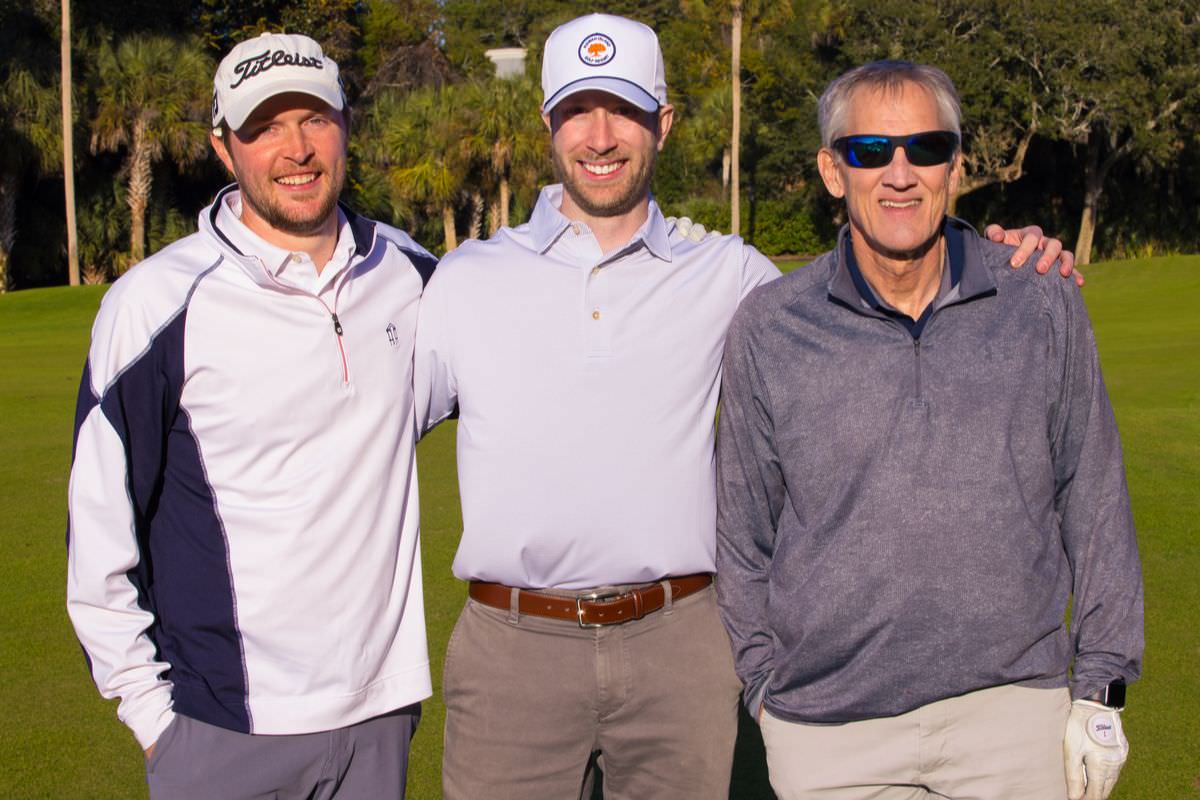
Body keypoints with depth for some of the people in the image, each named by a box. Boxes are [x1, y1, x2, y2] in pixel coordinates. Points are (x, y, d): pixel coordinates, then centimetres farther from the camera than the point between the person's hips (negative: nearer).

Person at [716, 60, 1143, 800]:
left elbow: (1094, 504, 6)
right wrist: (765, 685, 8)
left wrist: (1100, 689, 5)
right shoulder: (768, 328, -2)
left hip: (1012, 711, 1)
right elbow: (745, 530, 6)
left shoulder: (1043, 305, 1)